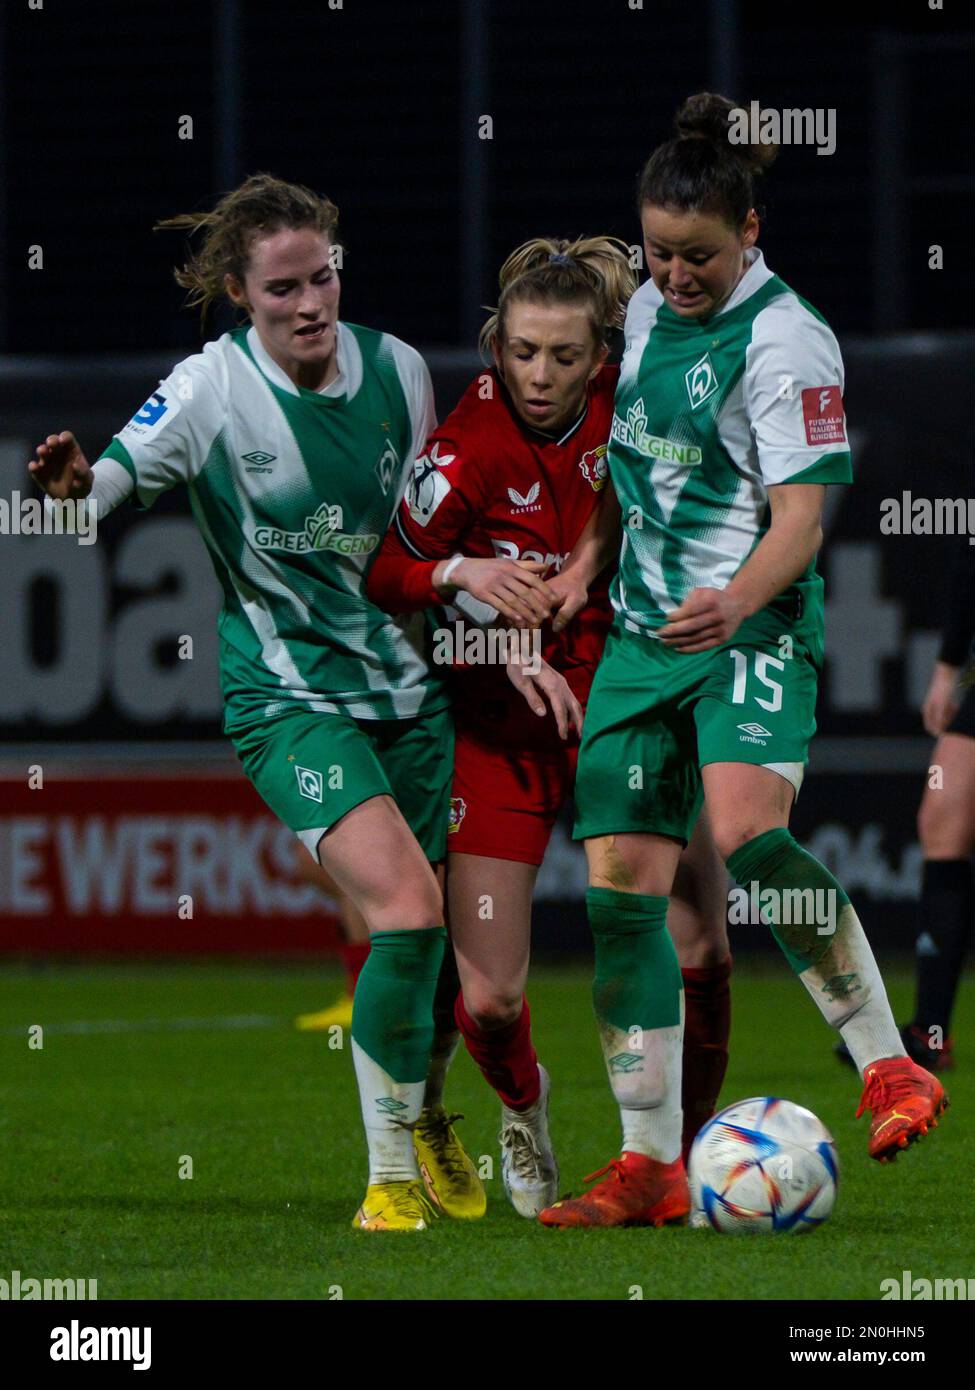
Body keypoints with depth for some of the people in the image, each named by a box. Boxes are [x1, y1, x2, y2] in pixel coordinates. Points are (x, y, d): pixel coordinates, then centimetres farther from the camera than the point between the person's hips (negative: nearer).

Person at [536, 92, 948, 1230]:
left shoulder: (785, 341, -12)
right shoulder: (646, 312, 10)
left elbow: (801, 516, -18)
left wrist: (738, 600, -35)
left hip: (753, 629, -7)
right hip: (641, 631, 7)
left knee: (745, 833, -31)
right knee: (619, 878, 0)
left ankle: (890, 1067, -19)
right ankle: (650, 1166, 6)